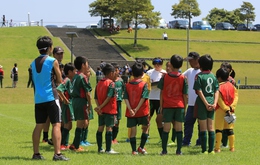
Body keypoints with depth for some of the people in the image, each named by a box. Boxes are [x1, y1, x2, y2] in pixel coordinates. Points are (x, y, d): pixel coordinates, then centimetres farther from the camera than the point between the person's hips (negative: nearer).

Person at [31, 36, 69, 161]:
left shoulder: (33, 63, 10)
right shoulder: (53, 61, -6)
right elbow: (60, 80, 2)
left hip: (38, 99, 6)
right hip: (51, 97, -6)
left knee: (39, 125, 12)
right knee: (56, 125, -4)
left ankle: (36, 153, 14)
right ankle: (57, 154, -11)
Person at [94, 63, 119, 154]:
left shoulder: (99, 83, 10)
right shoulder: (111, 83, -11)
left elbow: (96, 98, 5)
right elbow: (109, 97, -19)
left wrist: (99, 107, -5)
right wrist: (100, 107, -14)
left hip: (101, 111, 7)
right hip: (110, 110, -7)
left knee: (100, 128, 11)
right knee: (109, 128, -4)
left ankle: (100, 148, 16)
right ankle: (108, 149, -6)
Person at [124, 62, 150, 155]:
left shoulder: (128, 85, 2)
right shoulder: (144, 84, -6)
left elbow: (126, 98, -7)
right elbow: (143, 98, -15)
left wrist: (130, 109, -14)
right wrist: (137, 109, -16)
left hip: (131, 112, 2)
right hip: (142, 112, -2)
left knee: (133, 131, 5)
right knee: (145, 128, 16)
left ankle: (134, 150, 2)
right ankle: (141, 147, 9)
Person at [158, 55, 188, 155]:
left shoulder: (165, 77, -2)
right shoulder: (183, 78, -3)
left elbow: (161, 93, 0)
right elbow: (185, 95, -1)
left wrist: (161, 106, 7)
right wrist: (185, 107, 8)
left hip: (167, 106, 0)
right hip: (179, 105, 0)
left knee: (166, 129, 4)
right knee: (179, 129, 3)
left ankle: (164, 150, 4)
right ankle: (179, 151, 2)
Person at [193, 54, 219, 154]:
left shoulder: (199, 76, -7)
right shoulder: (213, 76, 7)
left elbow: (199, 91, -13)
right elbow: (217, 91, 1)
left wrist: (206, 103, -11)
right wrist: (214, 103, -5)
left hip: (202, 103, -4)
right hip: (211, 102, 4)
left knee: (203, 128, 0)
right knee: (211, 127, 9)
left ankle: (204, 150, -1)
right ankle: (211, 150, 8)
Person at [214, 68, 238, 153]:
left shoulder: (218, 87, -10)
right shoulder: (232, 86, 7)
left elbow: (219, 100, -16)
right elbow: (236, 97, 0)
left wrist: (226, 109, -15)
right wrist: (231, 107, -9)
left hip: (221, 110, -5)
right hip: (230, 110, 5)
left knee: (219, 129, -2)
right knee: (230, 129, 12)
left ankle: (217, 148, -5)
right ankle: (232, 147, 13)